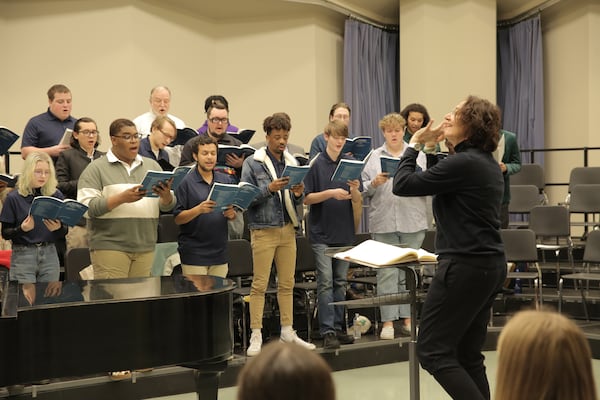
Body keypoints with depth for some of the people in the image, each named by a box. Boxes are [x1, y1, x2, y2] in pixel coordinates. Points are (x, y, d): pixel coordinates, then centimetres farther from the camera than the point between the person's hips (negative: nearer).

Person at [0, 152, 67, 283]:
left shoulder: (56, 196, 4)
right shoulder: (14, 198, -3)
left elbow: (64, 232, 8)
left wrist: (59, 228, -14)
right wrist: (22, 229, -20)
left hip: (49, 254, 3)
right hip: (22, 256, -3)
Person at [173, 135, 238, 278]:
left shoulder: (226, 180, 11)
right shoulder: (186, 182, -4)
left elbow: (235, 215, 16)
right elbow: (178, 219, -7)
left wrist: (232, 214, -7)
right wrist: (199, 209, -23)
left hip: (219, 251, 4)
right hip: (194, 254, -4)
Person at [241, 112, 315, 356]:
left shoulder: (292, 163, 11)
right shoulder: (253, 163, -3)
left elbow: (297, 202, 14)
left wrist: (298, 194, -8)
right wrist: (270, 189, -19)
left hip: (288, 229, 5)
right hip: (263, 230, -5)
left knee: (287, 283, 10)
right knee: (260, 284, -3)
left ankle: (287, 332, 18)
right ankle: (256, 336, 2)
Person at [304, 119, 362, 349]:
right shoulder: (316, 164, -3)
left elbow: (358, 202, 8)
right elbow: (306, 198, -5)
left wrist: (355, 191, -13)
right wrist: (331, 193, -18)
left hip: (344, 232, 4)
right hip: (322, 232, -4)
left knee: (340, 282, 9)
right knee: (325, 283, -6)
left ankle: (338, 327, 16)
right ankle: (327, 331, -5)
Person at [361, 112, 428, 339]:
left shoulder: (418, 155, 11)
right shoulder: (374, 157, 9)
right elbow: (363, 189, 6)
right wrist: (374, 183, -13)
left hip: (413, 222, 1)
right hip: (383, 223, -1)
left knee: (409, 272, 6)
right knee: (386, 273, -3)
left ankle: (407, 319, 13)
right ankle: (388, 321, 0)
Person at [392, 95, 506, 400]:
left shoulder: (464, 163, -16)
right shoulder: (485, 162, 13)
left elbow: (402, 185, -14)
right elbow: (438, 184, 25)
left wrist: (415, 145, -1)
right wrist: (430, 148, 15)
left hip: (465, 266, -10)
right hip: (490, 265, 10)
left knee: (433, 350, -4)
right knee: (467, 354, 13)